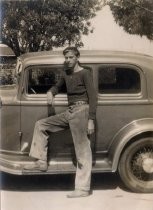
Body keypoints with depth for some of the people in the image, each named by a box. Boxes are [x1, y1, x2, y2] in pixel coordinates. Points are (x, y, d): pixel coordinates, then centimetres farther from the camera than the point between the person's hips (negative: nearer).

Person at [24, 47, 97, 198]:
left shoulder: (85, 73, -7)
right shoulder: (66, 73, 13)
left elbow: (92, 97, -11)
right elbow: (58, 86, 30)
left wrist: (91, 120, -18)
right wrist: (50, 92, 5)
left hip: (81, 111, -8)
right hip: (69, 112, 8)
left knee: (82, 152, -6)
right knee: (41, 124, 11)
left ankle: (83, 189, 0)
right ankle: (41, 162, 14)